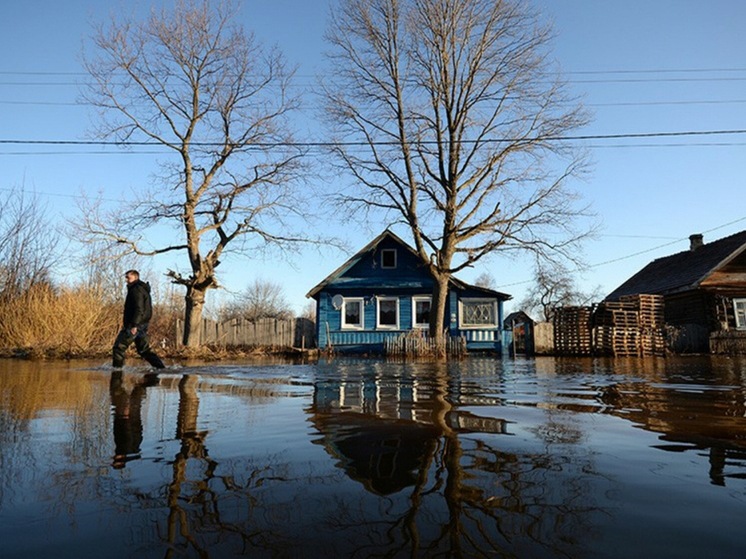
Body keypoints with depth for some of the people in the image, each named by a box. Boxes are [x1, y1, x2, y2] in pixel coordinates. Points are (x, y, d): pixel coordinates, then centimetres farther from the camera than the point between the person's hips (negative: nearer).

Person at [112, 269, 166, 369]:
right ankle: (161, 367, 6)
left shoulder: (136, 289, -13)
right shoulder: (142, 289, 19)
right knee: (144, 350, 12)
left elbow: (139, 309, -22)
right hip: (143, 325, 10)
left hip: (134, 325, -10)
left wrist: (134, 325, -25)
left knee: (118, 347, -2)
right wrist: (126, 321, 26)